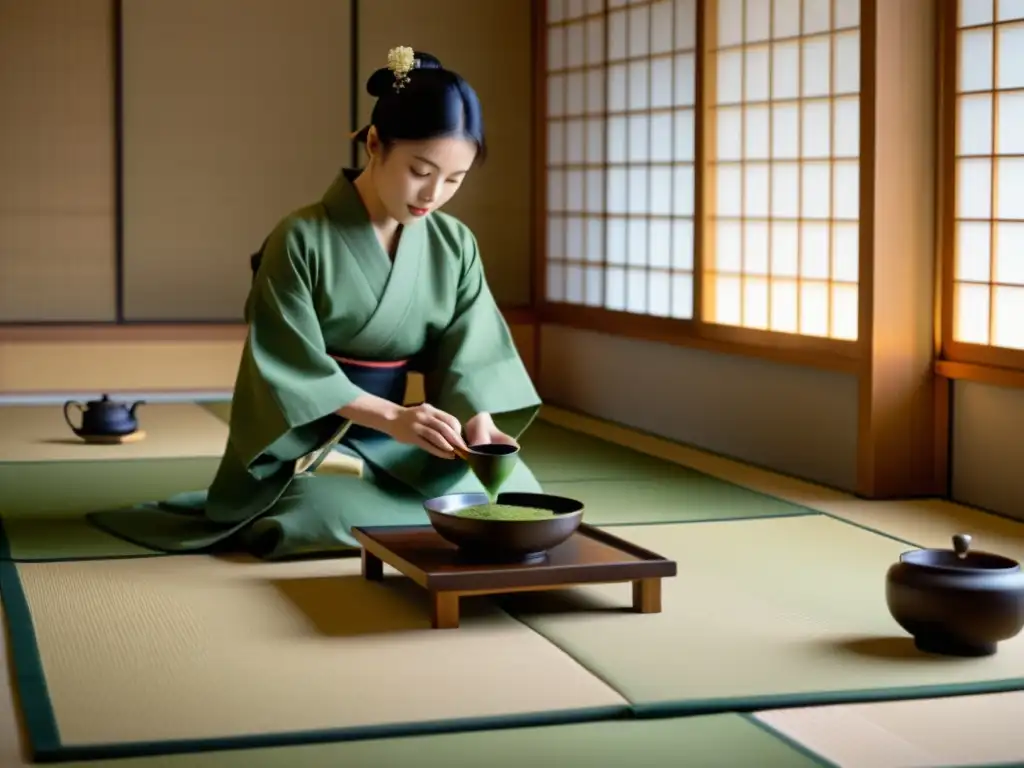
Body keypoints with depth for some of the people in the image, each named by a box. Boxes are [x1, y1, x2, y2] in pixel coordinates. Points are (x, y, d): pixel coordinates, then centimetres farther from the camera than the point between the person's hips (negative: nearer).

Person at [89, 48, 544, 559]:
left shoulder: (455, 246, 1)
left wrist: (478, 422, -25)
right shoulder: (300, 239, -13)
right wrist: (392, 418, -30)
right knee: (330, 517, -36)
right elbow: (293, 370, -17)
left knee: (514, 497, -16)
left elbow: (472, 354, -3)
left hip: (400, 438, 5)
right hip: (309, 440, -5)